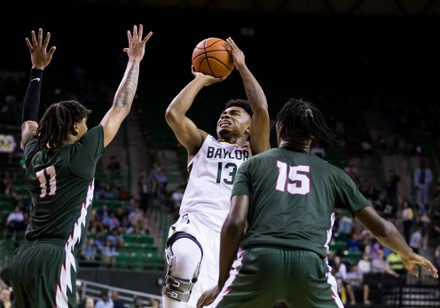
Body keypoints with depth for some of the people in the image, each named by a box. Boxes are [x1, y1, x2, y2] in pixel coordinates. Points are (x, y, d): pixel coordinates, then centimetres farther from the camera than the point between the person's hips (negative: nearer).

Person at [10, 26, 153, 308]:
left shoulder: (35, 157, 14)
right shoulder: (80, 155, -2)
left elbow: (29, 121, 34)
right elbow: (120, 109, 5)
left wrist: (38, 69, 38)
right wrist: (135, 61, 16)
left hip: (25, 256, 8)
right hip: (54, 257, -8)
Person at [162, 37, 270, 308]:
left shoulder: (255, 152, 21)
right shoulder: (203, 143, 26)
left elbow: (261, 110, 5)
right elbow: (173, 114, 9)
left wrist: (242, 67, 13)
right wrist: (202, 79, 18)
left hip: (230, 235, 1)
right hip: (194, 224, 0)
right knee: (185, 259, -38)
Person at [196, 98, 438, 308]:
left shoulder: (254, 164, 21)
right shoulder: (332, 173, 25)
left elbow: (235, 222, 6)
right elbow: (380, 227, 27)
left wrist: (221, 283, 13)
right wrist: (409, 256, 46)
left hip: (260, 259, -1)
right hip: (309, 263, 1)